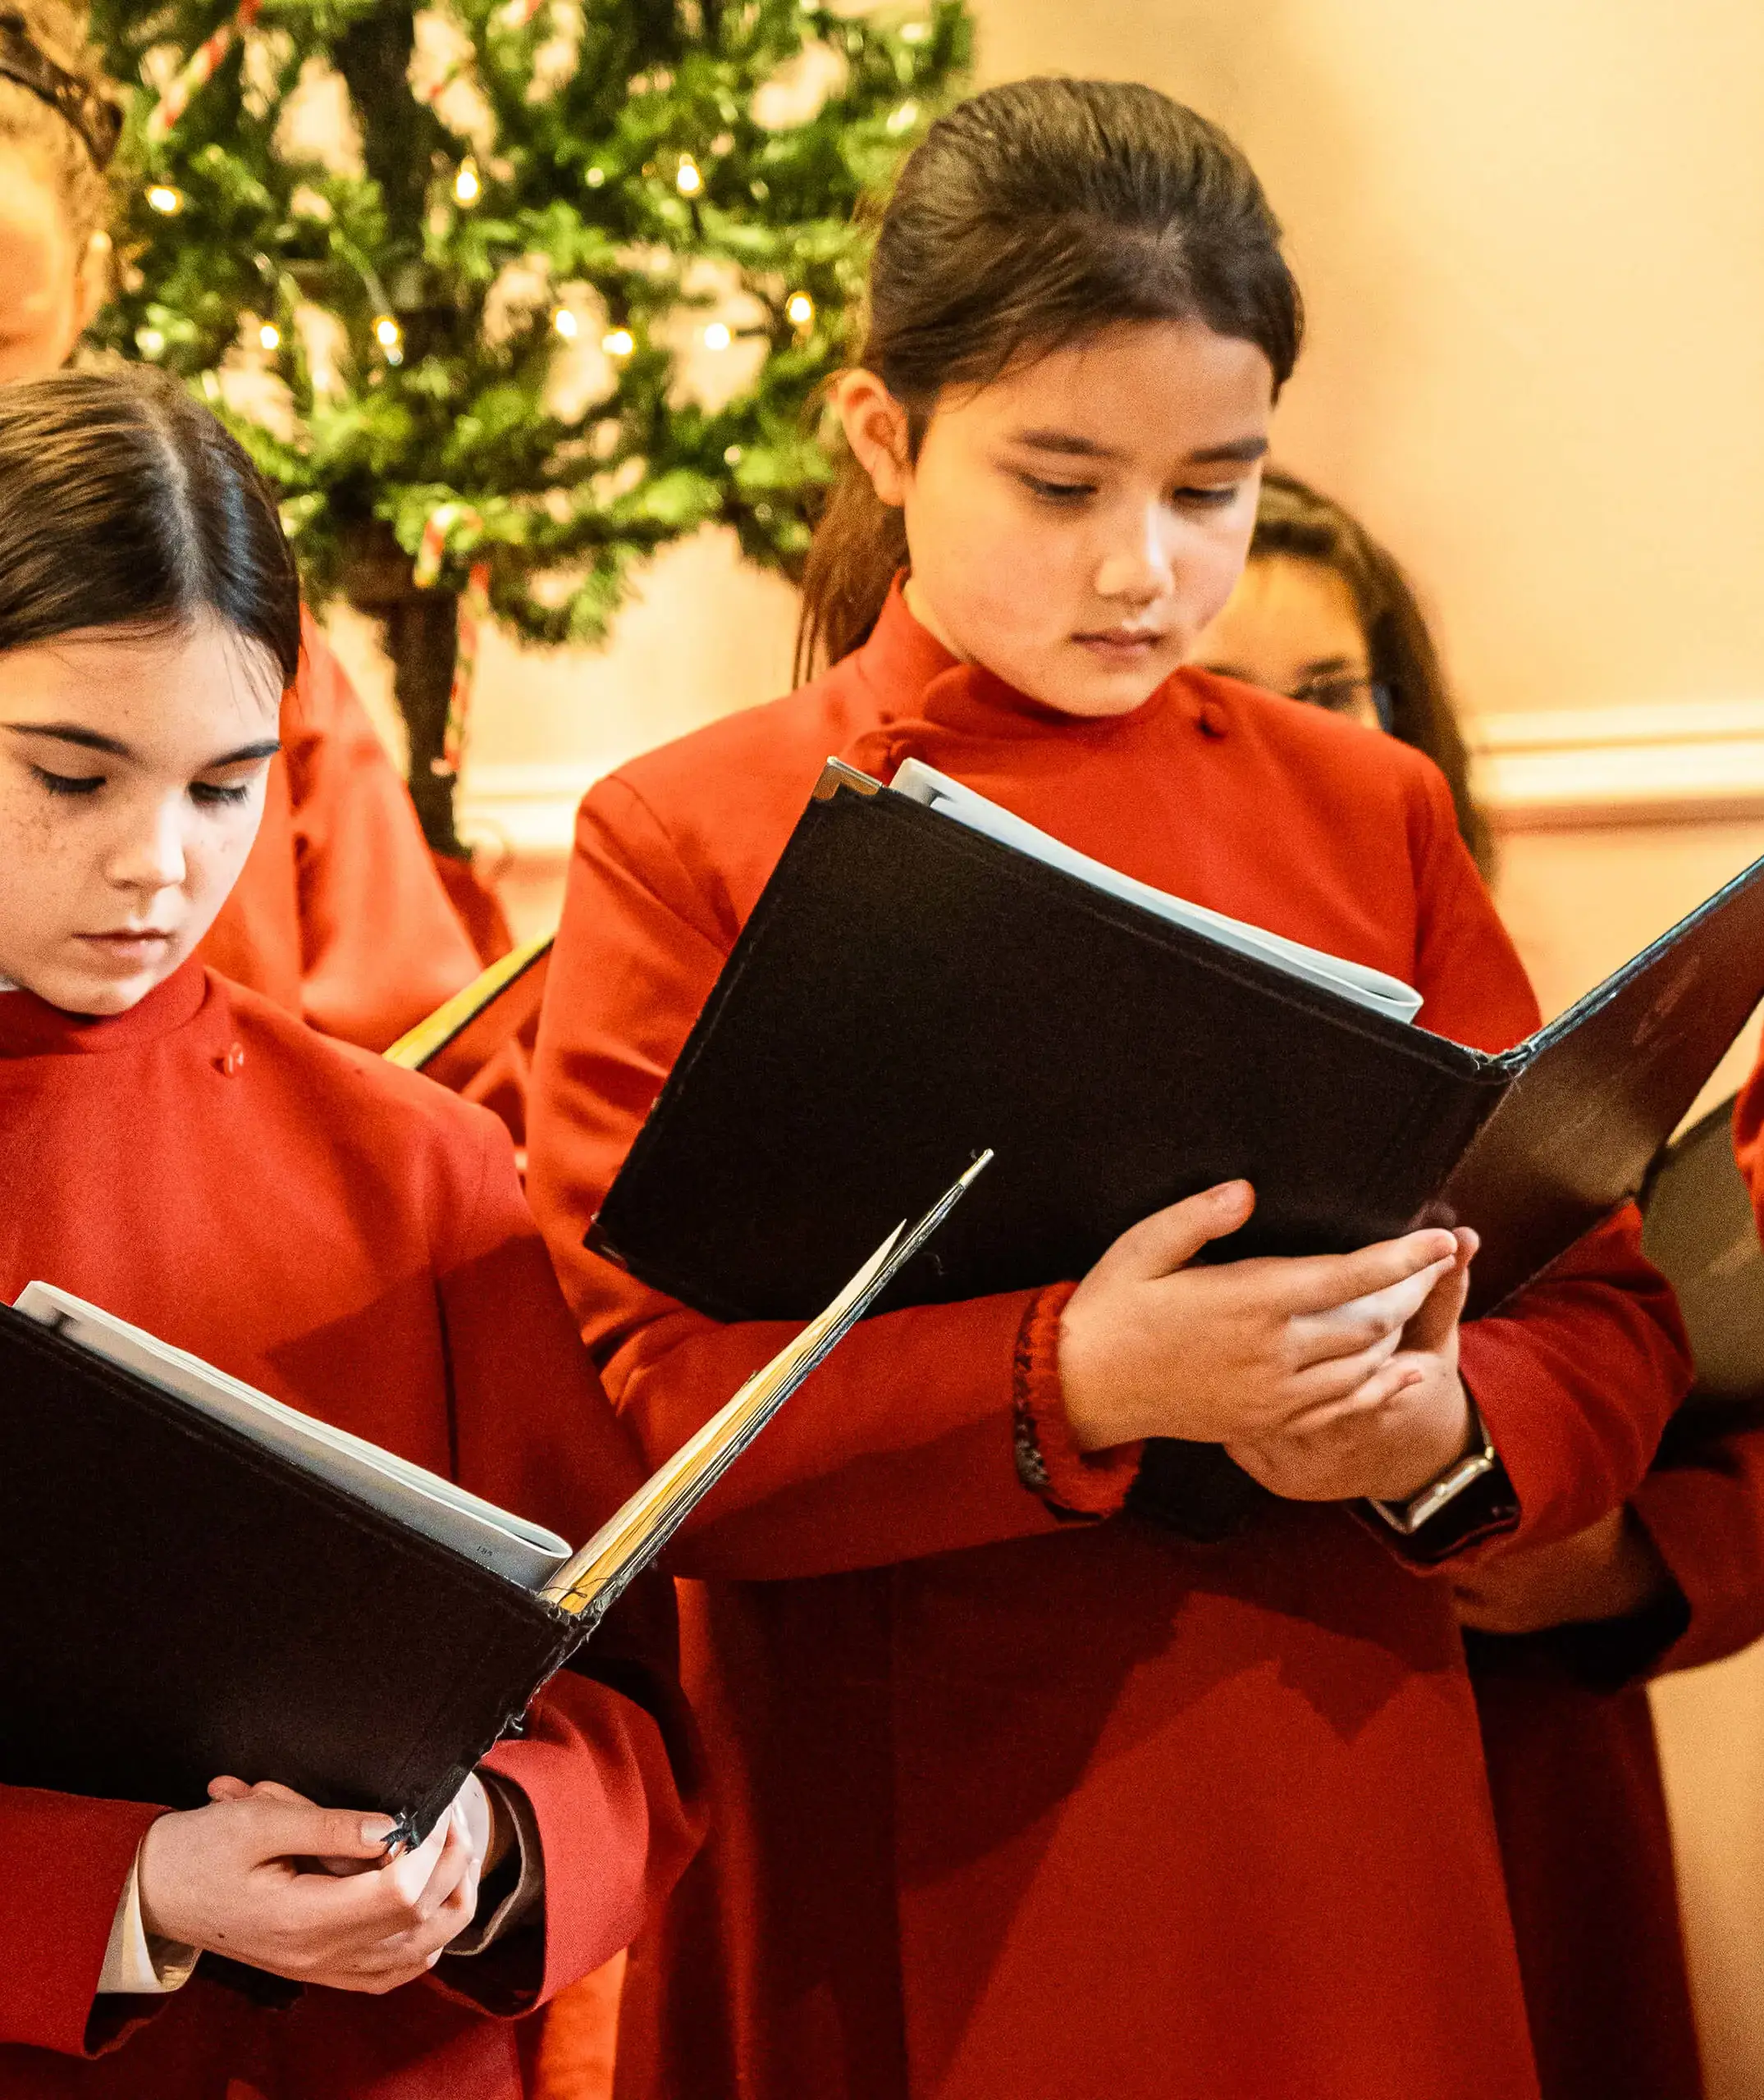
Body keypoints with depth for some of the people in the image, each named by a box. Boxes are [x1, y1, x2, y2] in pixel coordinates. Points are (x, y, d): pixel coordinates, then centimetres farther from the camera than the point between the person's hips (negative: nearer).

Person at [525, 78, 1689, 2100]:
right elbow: (636, 1418, -11)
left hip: (1338, 1860, 3)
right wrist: (1071, 1383, -25)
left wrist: (1446, 1425, -16)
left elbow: (1606, 1313, 6)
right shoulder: (685, 842, -2)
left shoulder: (1369, 816, 7)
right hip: (904, 1897, -2)